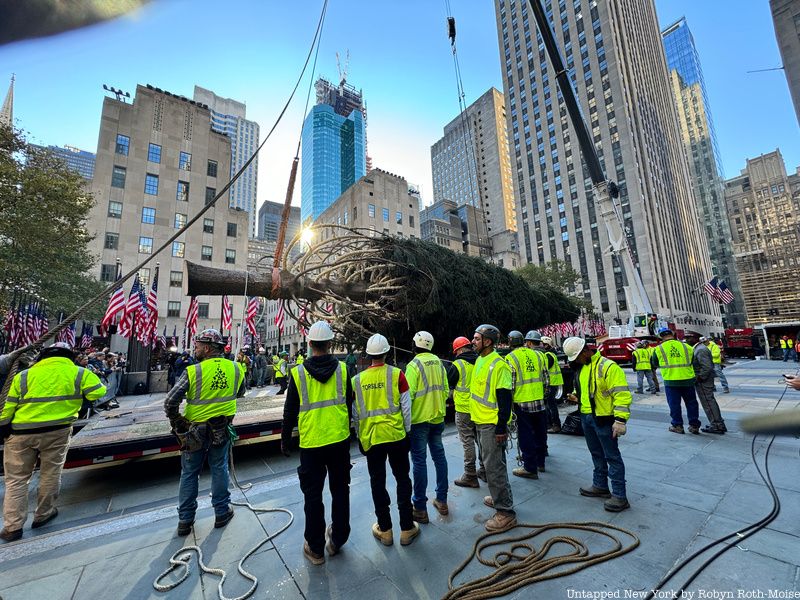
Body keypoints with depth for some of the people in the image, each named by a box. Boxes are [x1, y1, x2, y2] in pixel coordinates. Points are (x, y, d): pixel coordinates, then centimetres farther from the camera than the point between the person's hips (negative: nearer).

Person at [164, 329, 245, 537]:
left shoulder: (193, 371, -19)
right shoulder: (235, 368, -8)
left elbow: (170, 402, -18)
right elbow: (240, 394, 8)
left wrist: (177, 425, -4)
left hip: (195, 430, -2)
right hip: (222, 429, 2)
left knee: (189, 473, 16)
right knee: (219, 469, 17)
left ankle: (185, 520, 28)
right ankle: (222, 513, 29)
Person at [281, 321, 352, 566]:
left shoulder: (298, 373, -10)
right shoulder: (342, 369, -7)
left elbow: (290, 411, -2)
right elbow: (349, 405, 3)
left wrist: (285, 439, 12)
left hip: (311, 444, -1)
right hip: (340, 440, 2)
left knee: (313, 495, 15)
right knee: (340, 490, 19)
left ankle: (315, 548, 29)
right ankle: (337, 540, 34)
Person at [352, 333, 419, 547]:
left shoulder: (358, 379, -3)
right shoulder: (396, 374, -10)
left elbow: (355, 412, 4)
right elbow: (406, 406, -7)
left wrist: (360, 435, 17)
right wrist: (407, 430, 7)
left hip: (370, 438, 2)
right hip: (395, 435, -1)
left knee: (377, 481, 14)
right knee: (402, 479, 13)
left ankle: (385, 530, 27)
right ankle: (407, 529, 23)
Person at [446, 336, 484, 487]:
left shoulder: (457, 365, -14)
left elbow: (448, 385, -3)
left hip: (464, 410, -6)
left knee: (468, 442, 3)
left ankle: (470, 476, 11)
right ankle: (484, 471, 30)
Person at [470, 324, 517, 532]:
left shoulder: (498, 364, -20)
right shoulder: (480, 360, 9)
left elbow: (505, 399, -20)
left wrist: (501, 428, -20)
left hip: (492, 425, -9)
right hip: (481, 422, 9)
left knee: (494, 467, -1)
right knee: (491, 464, 21)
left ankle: (505, 512, 12)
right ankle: (498, 497, 37)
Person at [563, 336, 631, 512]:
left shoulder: (608, 367, -19)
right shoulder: (582, 368, 9)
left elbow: (621, 394, -23)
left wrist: (620, 419, -26)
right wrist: (577, 397, 5)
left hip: (604, 419, -8)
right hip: (586, 417, 9)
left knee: (612, 456, 2)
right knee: (596, 454, 20)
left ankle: (619, 496, 13)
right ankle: (600, 486, 35)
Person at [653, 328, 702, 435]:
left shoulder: (659, 349, -5)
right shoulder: (686, 346, 2)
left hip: (671, 381, -3)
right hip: (688, 379, 3)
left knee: (674, 404, 8)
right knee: (691, 403, 15)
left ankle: (677, 426, 15)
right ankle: (694, 425, 22)